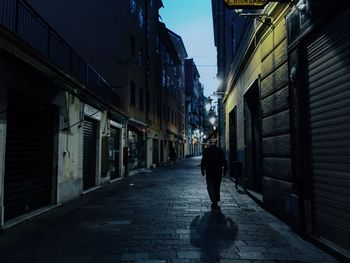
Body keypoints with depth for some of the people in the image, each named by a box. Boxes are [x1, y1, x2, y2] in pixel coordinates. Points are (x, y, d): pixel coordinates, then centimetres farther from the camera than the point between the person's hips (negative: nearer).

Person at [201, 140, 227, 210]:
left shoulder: (206, 150, -3)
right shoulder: (220, 150, 2)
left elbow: (203, 161, -5)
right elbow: (224, 162, 1)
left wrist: (202, 171, 2)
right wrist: (224, 171, 7)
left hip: (209, 172, -2)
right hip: (218, 172, 2)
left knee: (210, 186, 1)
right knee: (217, 187, 13)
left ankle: (214, 201, -15)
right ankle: (216, 202, 18)